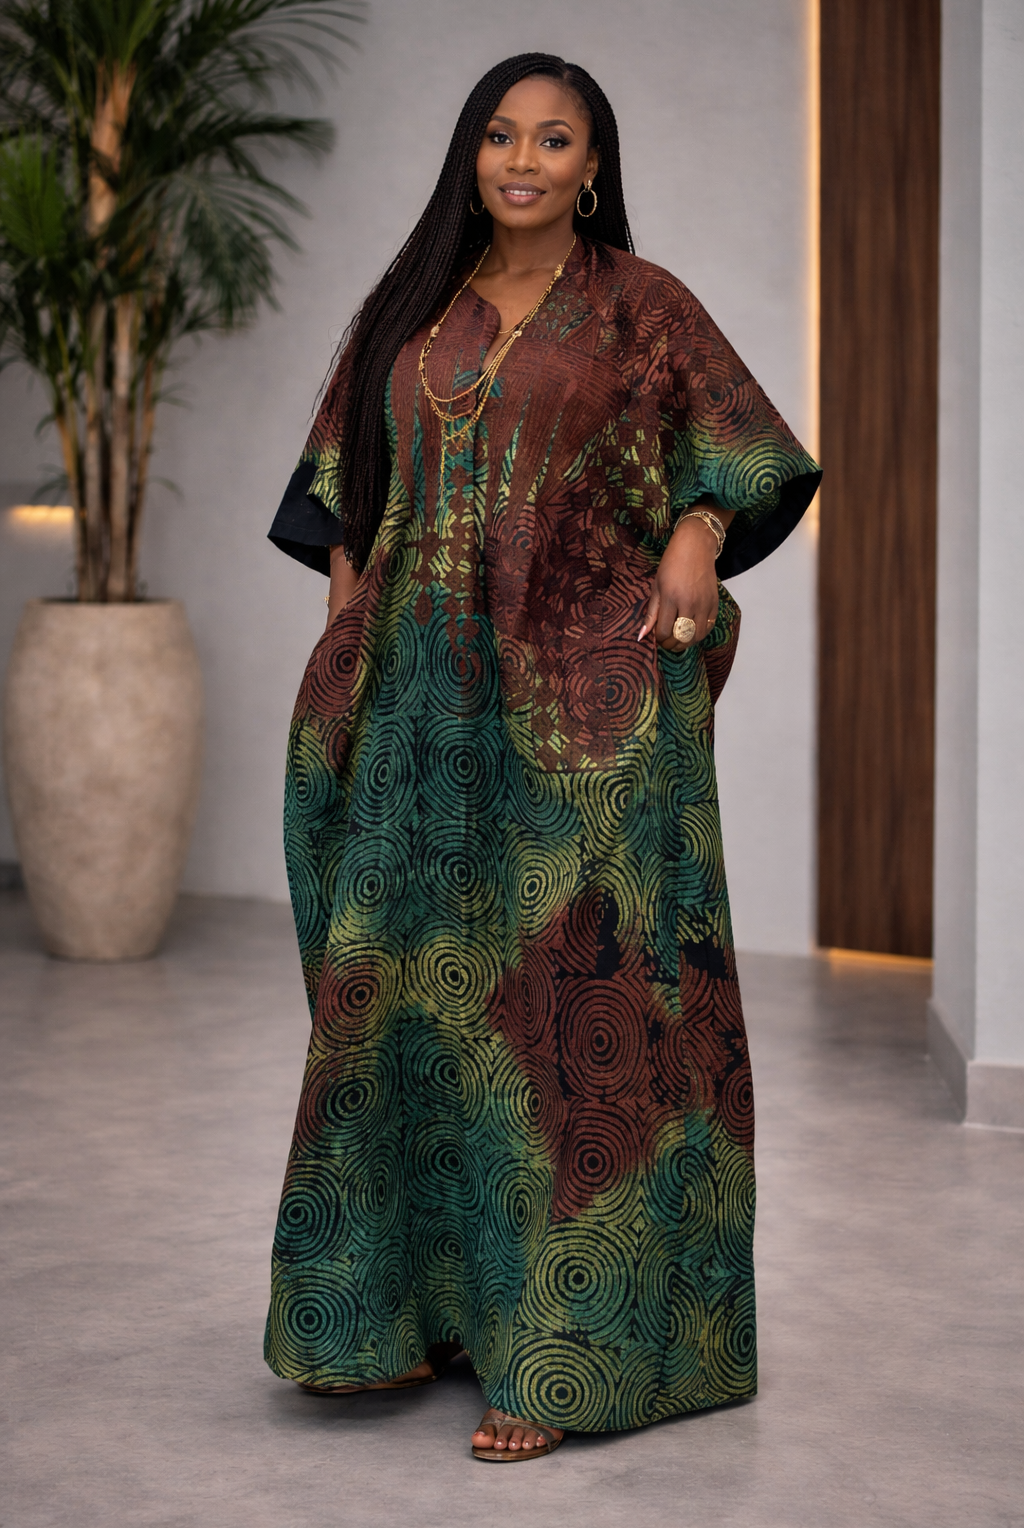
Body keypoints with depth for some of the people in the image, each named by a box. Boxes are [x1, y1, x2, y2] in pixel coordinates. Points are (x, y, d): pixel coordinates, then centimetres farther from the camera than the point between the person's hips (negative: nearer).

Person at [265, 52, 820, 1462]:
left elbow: (749, 447, 10)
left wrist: (695, 534, -9)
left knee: (574, 1002, -5)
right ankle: (405, 1306, 18)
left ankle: (567, 1352, -1)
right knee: (404, 988, 6)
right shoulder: (411, 311, 13)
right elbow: (346, 492, 18)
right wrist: (349, 647, 7)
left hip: (582, 706, -4)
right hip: (422, 701, 4)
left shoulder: (641, 307, 3)